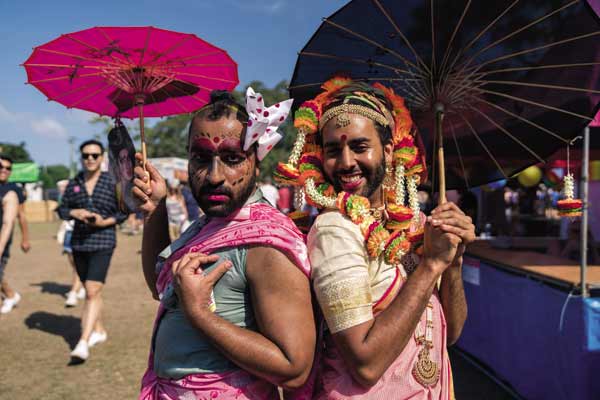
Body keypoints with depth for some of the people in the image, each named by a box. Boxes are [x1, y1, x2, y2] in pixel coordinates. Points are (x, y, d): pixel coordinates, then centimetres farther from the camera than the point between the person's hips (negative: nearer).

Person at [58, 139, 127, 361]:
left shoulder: (112, 183, -4)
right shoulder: (74, 183, 6)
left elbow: (123, 212, -1)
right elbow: (62, 209, 11)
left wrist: (105, 222, -17)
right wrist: (75, 212, -10)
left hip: (102, 243, -5)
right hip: (79, 243, 5)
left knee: (93, 292, -14)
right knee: (90, 290, 16)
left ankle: (83, 343, -16)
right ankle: (99, 331, 33)